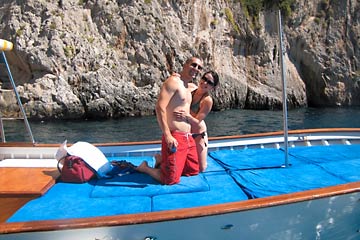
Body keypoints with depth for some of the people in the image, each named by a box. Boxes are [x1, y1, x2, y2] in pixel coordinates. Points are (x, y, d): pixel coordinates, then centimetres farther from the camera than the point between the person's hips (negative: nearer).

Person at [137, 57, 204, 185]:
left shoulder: (187, 86, 17)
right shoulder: (173, 81, -12)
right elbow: (160, 108, -22)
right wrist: (167, 136, -26)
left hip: (188, 138, 10)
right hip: (174, 138, -9)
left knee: (193, 171, 19)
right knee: (171, 180, -5)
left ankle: (161, 160, 31)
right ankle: (145, 167, 19)